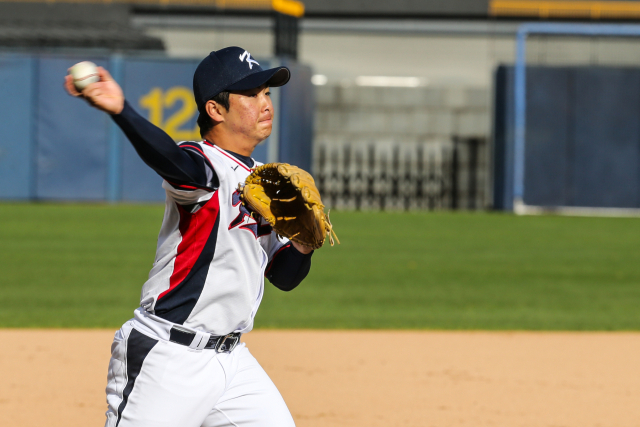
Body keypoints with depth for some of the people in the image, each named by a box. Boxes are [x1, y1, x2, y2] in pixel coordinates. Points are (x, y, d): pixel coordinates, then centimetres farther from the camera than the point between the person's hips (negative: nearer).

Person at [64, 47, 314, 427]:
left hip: (231, 360, 8)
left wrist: (303, 245, -3)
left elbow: (284, 276, 19)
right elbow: (173, 160, -37)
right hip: (169, 362, -8)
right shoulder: (205, 164, -11)